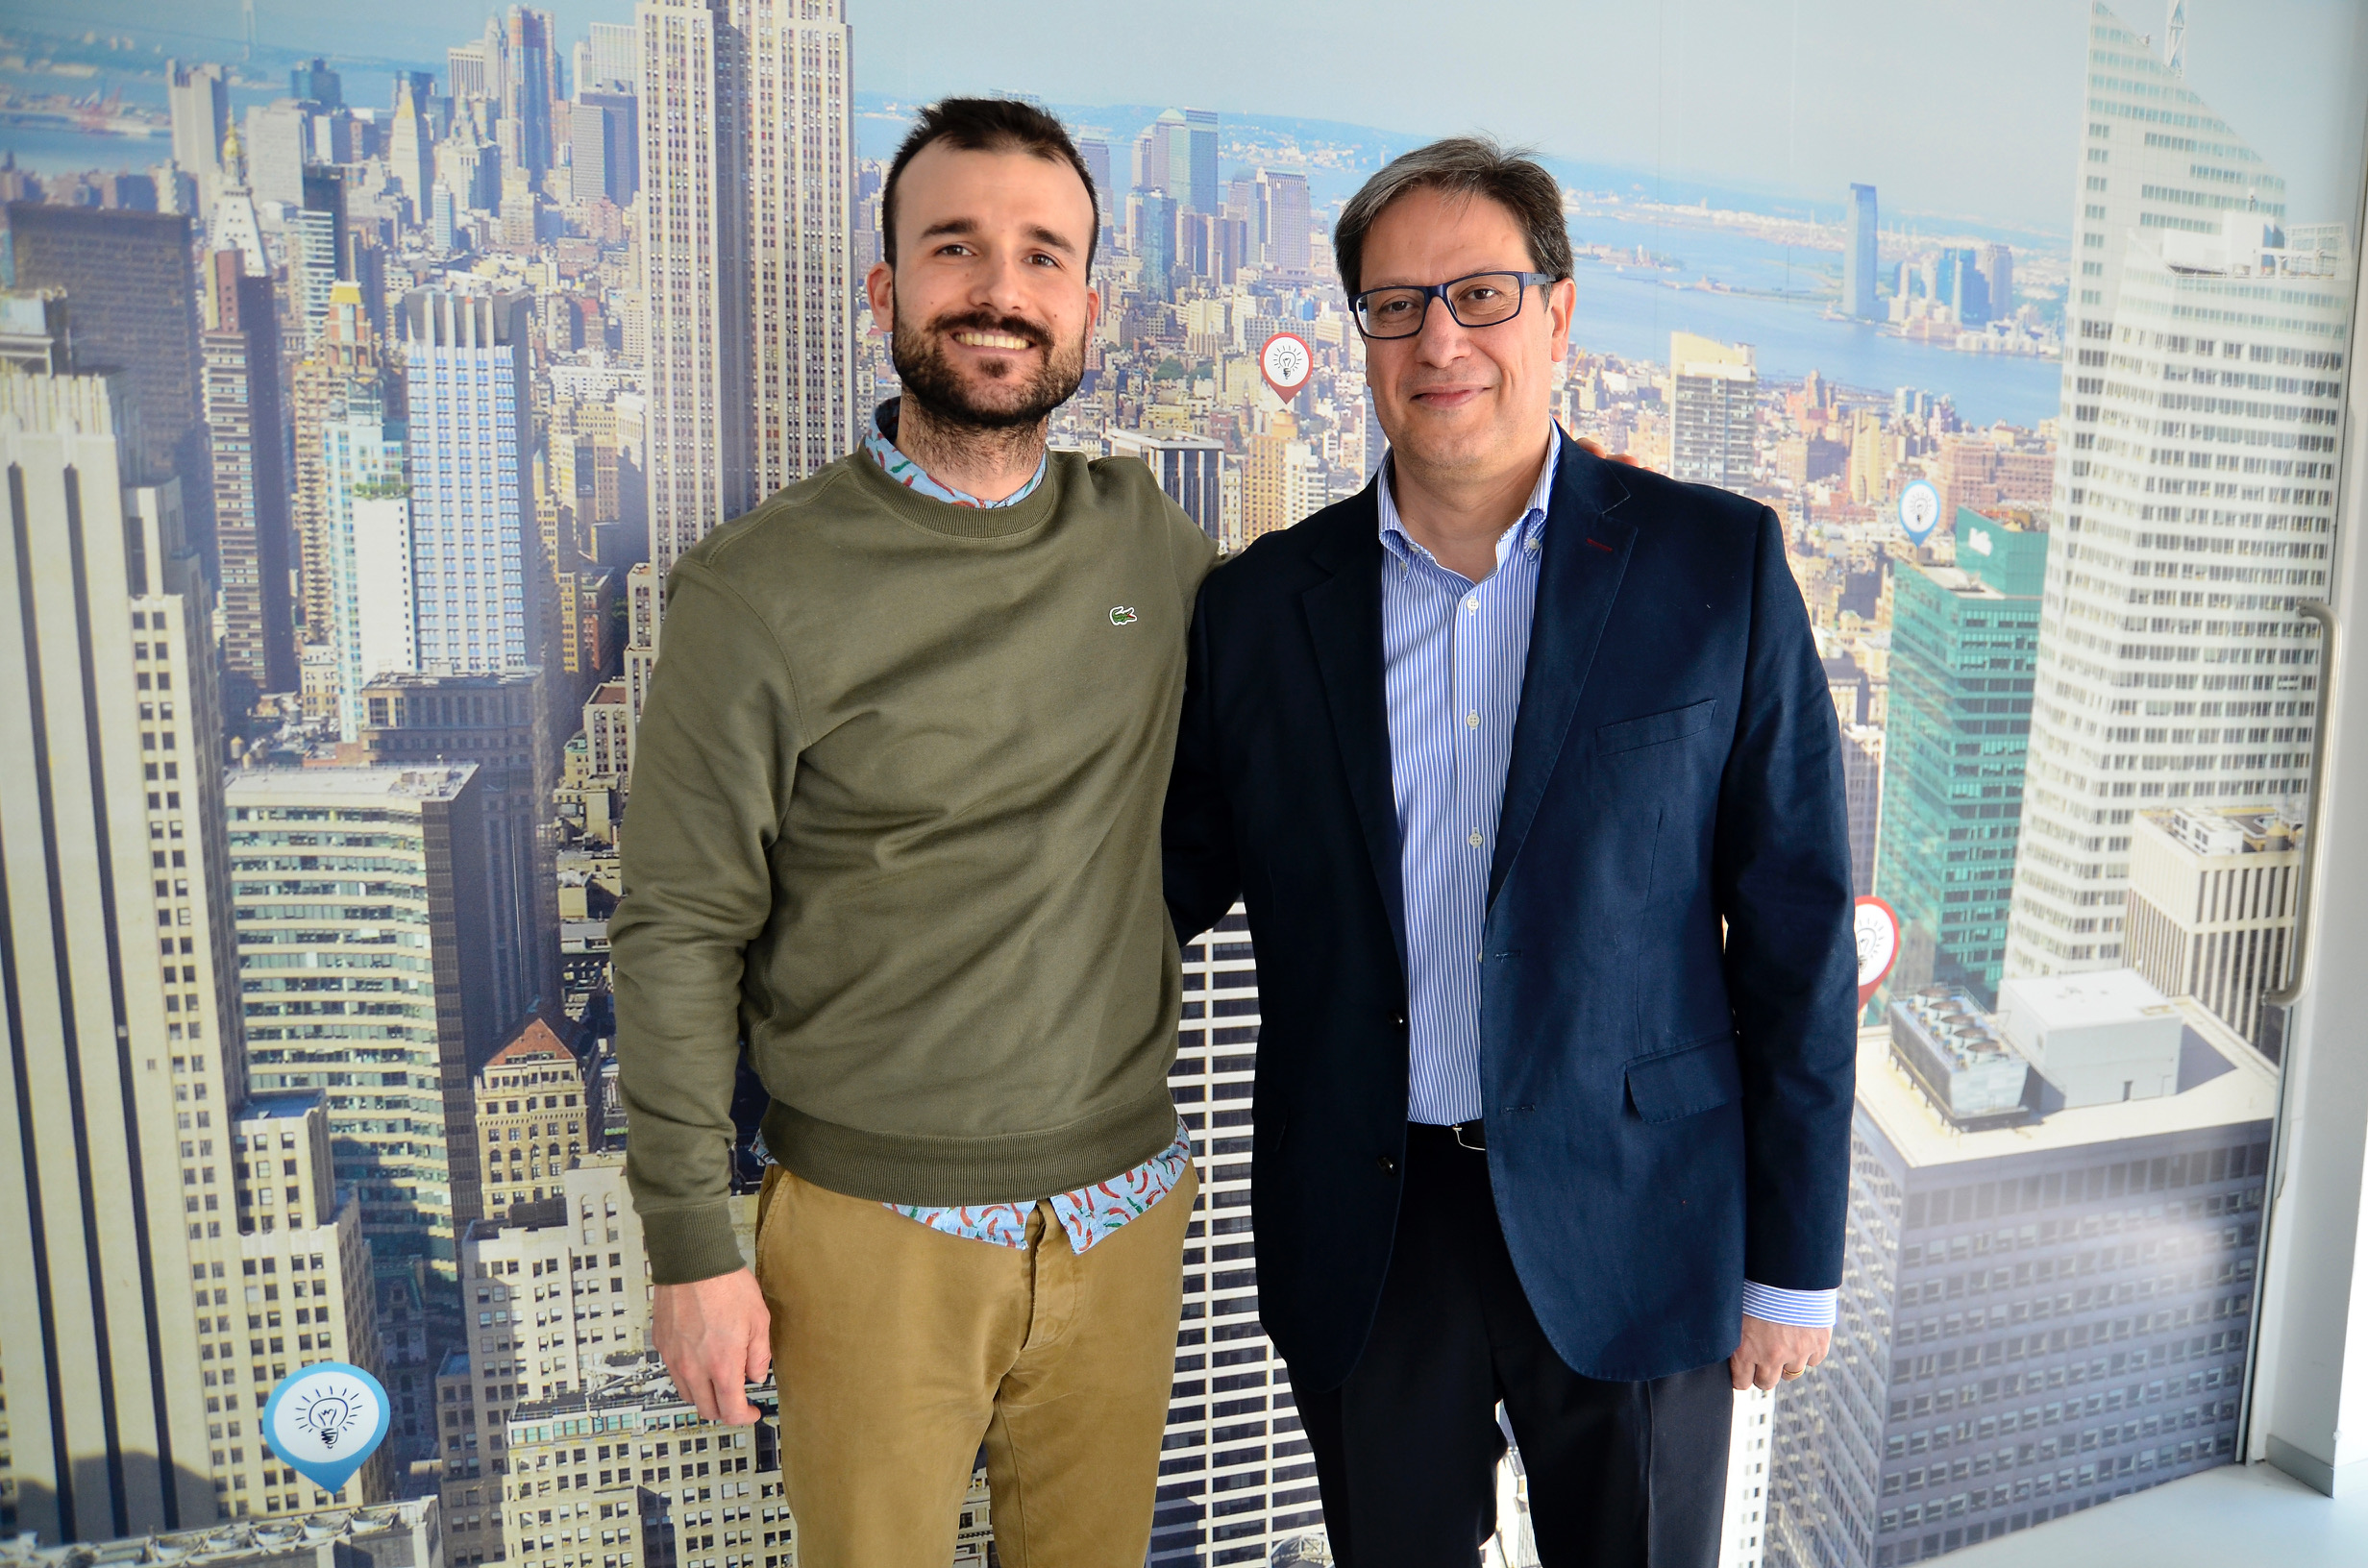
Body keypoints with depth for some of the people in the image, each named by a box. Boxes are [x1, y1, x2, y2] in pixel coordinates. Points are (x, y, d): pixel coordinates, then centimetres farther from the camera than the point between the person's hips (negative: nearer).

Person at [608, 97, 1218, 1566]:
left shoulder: (1144, 534, 1)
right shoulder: (758, 589, -11)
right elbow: (680, 936, -7)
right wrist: (693, 1247, -5)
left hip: (1124, 1203, 4)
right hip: (875, 1225, -3)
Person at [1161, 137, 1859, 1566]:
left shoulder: (1718, 565, -5)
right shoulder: (1264, 602, 0)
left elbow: (1796, 930, -4)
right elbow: (1179, 874, 5)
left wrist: (1796, 1263, -3)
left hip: (1630, 1229, -1)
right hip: (1365, 1232, 2)